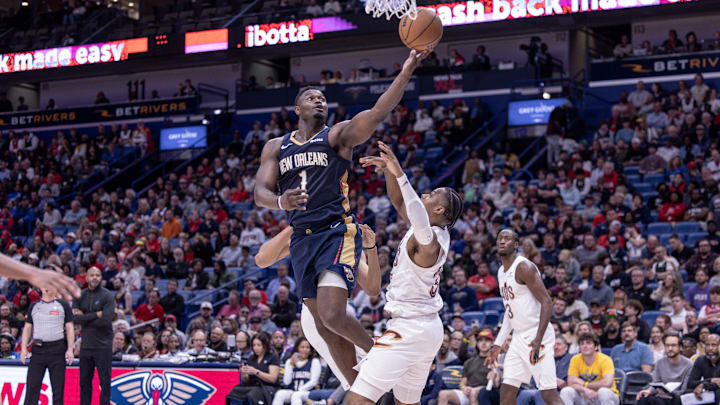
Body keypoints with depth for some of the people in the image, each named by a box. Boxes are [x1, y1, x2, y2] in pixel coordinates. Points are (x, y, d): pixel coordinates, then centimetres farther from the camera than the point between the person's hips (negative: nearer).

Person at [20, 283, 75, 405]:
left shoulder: (63, 305, 5)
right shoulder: (34, 306, 13)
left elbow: (70, 328, 2)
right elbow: (28, 328, 14)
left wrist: (70, 350, -7)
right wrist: (24, 348, 3)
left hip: (57, 349, -2)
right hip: (38, 349, 2)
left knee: (58, 388, 0)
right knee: (32, 386, -3)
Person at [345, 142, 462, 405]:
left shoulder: (430, 240, -18)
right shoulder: (437, 233, 8)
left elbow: (422, 225, -44)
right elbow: (398, 201, 17)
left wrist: (400, 175, -51)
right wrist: (389, 169, 0)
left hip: (408, 330, -10)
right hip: (429, 328, 10)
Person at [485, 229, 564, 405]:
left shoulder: (524, 267, -13)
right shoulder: (501, 272, 15)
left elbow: (547, 303, -18)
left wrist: (538, 340, -27)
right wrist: (498, 344, 20)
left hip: (535, 335, -9)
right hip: (519, 336, 9)